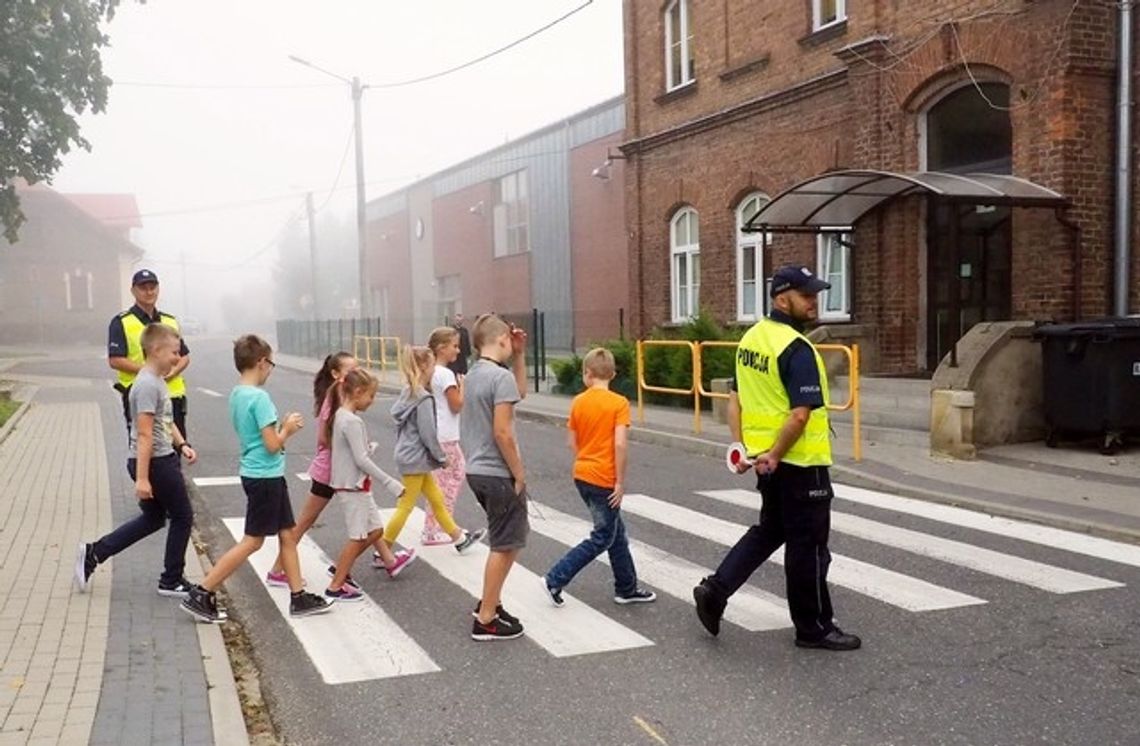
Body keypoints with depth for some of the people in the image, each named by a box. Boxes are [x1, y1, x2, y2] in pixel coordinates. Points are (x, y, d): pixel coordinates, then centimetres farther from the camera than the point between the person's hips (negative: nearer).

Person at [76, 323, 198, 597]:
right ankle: (171, 581, 15)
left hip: (163, 459, 10)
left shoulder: (158, 381, 11)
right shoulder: (148, 385, -20)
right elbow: (144, 434, -23)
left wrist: (182, 445, 9)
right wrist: (142, 477, -24)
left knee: (152, 519, 20)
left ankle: (93, 554, 22)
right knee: (182, 517, 3)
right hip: (156, 463, -10)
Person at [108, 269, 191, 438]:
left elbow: (184, 356, 16)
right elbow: (115, 360, -9)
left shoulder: (170, 321, 15)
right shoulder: (122, 323, -1)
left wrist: (173, 371, -6)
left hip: (173, 394, 5)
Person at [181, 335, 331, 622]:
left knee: (288, 534, 13)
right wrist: (287, 430, -3)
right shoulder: (259, 397, -19)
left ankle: (299, 597, 19)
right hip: (265, 477, -9)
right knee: (252, 541, 0)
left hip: (266, 476, 9)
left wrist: (281, 426, 8)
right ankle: (200, 594, 4)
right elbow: (272, 445, -20)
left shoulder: (237, 394, 8)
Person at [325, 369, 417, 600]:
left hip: (353, 484, 9)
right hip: (354, 485, -9)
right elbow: (361, 460, -24)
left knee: (375, 529, 19)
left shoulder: (340, 416, 8)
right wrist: (391, 484, -22)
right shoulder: (352, 421, -21)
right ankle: (336, 586, 8)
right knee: (358, 537, 0)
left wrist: (367, 448, 6)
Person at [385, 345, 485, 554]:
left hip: (409, 456, 10)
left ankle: (459, 537, 28)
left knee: (436, 499, 17)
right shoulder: (424, 399, -21)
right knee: (405, 507, -1)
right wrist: (442, 457, -7)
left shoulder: (408, 393, 8)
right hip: (415, 459, -10)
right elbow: (428, 434, -21)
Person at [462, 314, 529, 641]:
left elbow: (520, 392, 25)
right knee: (505, 546, 2)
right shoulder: (500, 376, -17)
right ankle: (486, 621, 9)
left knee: (509, 540, 22)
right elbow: (502, 433, -22)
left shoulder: (473, 374, 11)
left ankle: (489, 603, 29)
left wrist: (519, 355, 16)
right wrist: (519, 474, -13)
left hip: (478, 470, 9)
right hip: (498, 474, -9)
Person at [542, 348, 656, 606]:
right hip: (605, 480, -6)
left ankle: (627, 589, 26)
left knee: (615, 531, 18)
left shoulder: (578, 401, 3)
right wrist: (620, 482, -14)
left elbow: (572, 442, 7)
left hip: (582, 475, 7)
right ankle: (555, 580, 1)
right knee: (601, 539, 6)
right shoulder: (619, 403, -13)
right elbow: (620, 444, -20)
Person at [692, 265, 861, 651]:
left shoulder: (751, 338, 7)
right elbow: (800, 414, -27)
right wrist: (774, 456, -16)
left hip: (766, 459, 8)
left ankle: (715, 589, 16)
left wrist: (741, 447, 7)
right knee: (808, 545, 5)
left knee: (769, 530, 23)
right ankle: (813, 627, 19)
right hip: (800, 462, -8)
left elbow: (735, 399, 10)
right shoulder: (797, 349, -20)